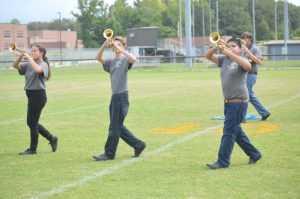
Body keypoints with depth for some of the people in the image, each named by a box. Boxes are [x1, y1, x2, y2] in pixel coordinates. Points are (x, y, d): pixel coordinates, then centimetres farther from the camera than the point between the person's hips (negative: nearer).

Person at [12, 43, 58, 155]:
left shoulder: (43, 64, -10)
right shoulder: (29, 65, 11)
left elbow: (37, 70, -33)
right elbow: (15, 66, 5)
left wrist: (29, 58, -24)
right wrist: (21, 57, -11)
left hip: (38, 95, -8)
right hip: (31, 95, 8)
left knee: (32, 122, -1)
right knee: (32, 122, 15)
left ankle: (32, 149, 11)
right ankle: (52, 139, 27)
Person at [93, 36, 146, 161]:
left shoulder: (125, 60, -5)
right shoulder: (111, 62, 15)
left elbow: (133, 59, -27)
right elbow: (98, 58, 1)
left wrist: (119, 49, -23)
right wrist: (104, 45, -12)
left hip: (122, 97, -8)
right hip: (114, 97, 8)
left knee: (114, 127, -4)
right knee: (118, 127, 12)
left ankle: (109, 154, 3)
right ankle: (138, 145, 23)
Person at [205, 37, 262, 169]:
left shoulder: (241, 60, -7)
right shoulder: (223, 59, 10)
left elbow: (248, 66, -30)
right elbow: (208, 56, 2)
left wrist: (230, 54, -32)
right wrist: (216, 47, -17)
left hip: (239, 101, -7)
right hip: (228, 102, 7)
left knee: (229, 132, -6)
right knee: (236, 131, 16)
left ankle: (223, 161, -1)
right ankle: (254, 154, 29)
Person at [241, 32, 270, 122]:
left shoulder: (254, 49, -6)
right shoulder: (243, 49, 12)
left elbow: (259, 62, -18)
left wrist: (248, 52, -20)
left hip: (251, 75, -8)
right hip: (243, 74, 8)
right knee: (251, 96, 12)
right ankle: (264, 113, 23)